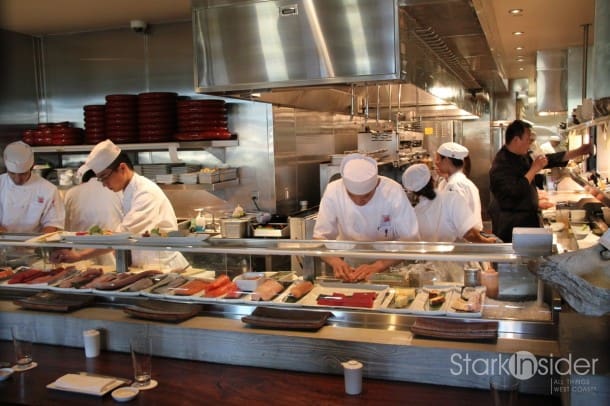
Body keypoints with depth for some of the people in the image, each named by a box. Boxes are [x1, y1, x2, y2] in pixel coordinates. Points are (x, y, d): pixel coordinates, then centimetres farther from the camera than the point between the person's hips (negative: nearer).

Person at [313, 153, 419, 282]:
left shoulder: (393, 191, -20)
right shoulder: (333, 191, -16)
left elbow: (409, 240, -19)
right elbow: (320, 237, -11)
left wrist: (377, 266, -32)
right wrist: (336, 262, -30)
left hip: (388, 268, -2)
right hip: (349, 268, 2)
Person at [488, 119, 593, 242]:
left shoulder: (523, 157, 9)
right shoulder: (501, 164, -21)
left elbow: (549, 160, 17)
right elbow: (515, 191, -29)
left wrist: (578, 152, 14)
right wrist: (534, 169, -22)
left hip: (527, 218, 9)